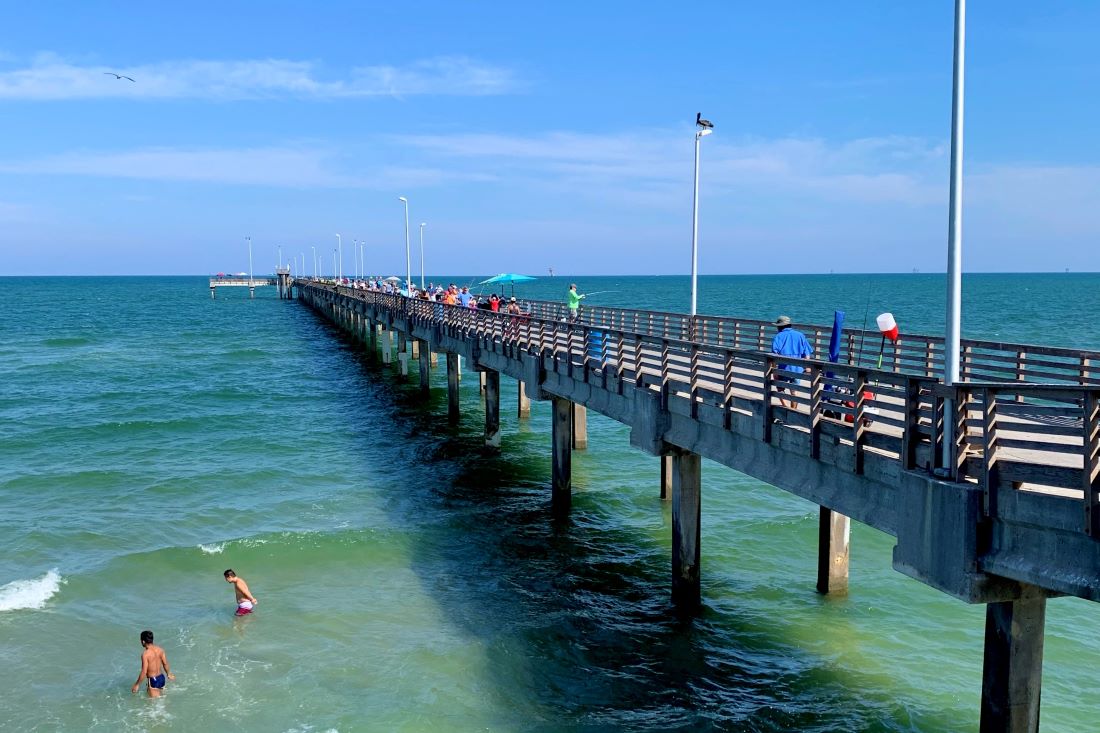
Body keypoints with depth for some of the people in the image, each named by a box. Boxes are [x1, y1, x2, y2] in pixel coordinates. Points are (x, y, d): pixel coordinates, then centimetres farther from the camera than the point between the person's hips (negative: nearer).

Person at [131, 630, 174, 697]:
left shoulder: (145, 654, -21)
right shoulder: (160, 649, -1)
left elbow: (144, 672, -20)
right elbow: (165, 663, 9)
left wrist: (137, 685, -10)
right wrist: (168, 674, 26)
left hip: (153, 680, -7)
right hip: (161, 677, 7)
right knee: (160, 696, 26)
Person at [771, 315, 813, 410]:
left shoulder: (779, 336, -2)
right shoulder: (800, 335, 7)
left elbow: (775, 355, -11)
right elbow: (807, 354, 2)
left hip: (784, 368, -3)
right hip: (797, 369, 3)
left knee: (780, 388, 14)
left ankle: (787, 408, 1)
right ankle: (793, 409, 26)